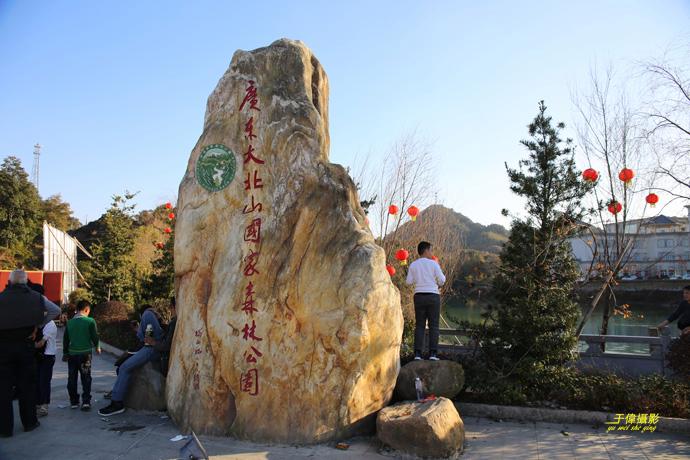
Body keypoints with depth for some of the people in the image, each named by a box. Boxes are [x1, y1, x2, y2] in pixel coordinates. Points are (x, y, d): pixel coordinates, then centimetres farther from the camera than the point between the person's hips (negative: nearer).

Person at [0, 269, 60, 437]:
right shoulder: (35, 297, 0)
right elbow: (56, 310, -1)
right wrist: (38, 325, 2)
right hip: (25, 346, 1)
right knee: (27, 385, 12)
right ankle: (29, 422, 21)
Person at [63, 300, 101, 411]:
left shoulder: (69, 322, 2)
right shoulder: (90, 321, -10)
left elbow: (65, 340, 9)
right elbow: (95, 336, -6)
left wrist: (65, 353, 21)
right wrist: (97, 347, 14)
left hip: (72, 353, 3)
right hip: (85, 353, -3)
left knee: (72, 379, 12)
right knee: (86, 378, 4)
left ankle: (74, 402, 16)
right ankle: (86, 401, -2)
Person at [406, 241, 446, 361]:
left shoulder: (413, 265, 4)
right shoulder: (434, 264, -4)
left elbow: (409, 281, 4)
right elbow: (441, 281, -3)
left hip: (419, 296, 3)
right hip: (433, 296, -3)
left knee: (419, 326, 5)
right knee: (433, 325, 2)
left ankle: (417, 354, -4)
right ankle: (433, 353, -5)